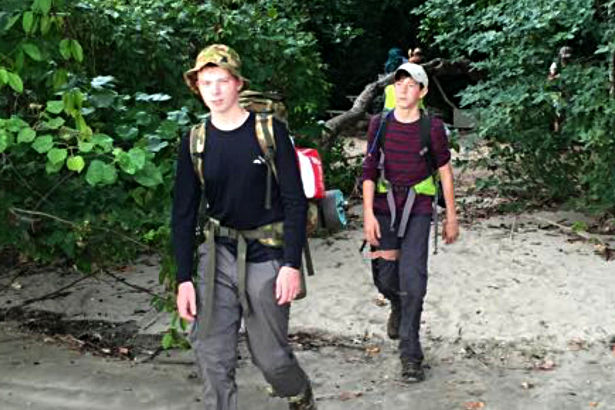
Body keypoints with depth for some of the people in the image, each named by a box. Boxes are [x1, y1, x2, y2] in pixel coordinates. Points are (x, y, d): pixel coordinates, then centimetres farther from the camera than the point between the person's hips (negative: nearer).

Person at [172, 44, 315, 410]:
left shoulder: (269, 132, -6)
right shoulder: (195, 143, 3)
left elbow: (295, 201, -6)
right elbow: (184, 213, 7)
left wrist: (292, 264, -13)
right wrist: (184, 279, 1)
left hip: (267, 256, -3)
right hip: (219, 255, 3)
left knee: (270, 356, 4)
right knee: (212, 355, -1)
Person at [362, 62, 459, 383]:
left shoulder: (432, 128, -3)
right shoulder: (379, 125, 2)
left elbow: (445, 172, 5)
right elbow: (369, 171, 3)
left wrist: (451, 218, 7)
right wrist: (368, 214, -5)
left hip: (417, 211, -2)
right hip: (384, 209, 2)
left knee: (412, 279, -11)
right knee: (384, 278, 7)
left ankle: (410, 355, -3)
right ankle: (398, 306, 45)